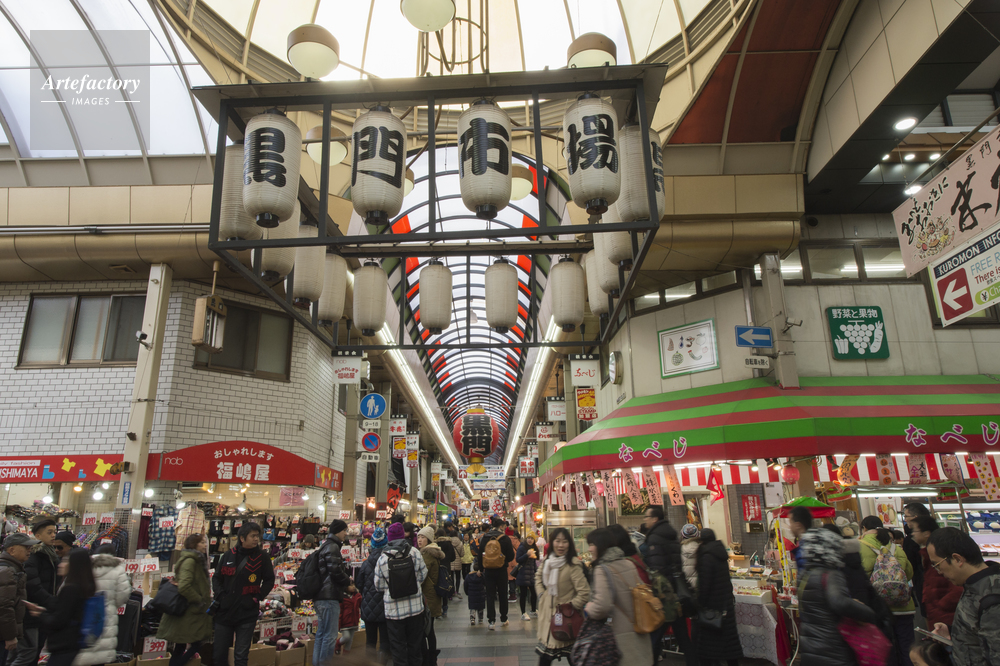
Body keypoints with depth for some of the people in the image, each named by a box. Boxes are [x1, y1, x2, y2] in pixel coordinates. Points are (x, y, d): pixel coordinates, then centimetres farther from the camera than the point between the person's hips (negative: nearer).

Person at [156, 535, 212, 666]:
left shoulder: (196, 560, 14)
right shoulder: (189, 561, -17)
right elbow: (184, 587, -26)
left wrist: (205, 599, 6)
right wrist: (201, 601, -17)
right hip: (189, 612, -10)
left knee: (180, 647, 13)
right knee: (195, 645, -5)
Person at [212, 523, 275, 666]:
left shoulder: (262, 557, -3)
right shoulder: (228, 555, 2)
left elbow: (269, 580, 4)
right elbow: (216, 578, 10)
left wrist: (257, 597, -7)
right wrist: (220, 595, -5)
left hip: (247, 613, -2)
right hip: (224, 611, 3)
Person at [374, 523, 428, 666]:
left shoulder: (382, 558, -9)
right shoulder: (414, 552, -10)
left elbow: (379, 585, -2)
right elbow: (422, 575, 0)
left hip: (393, 610, 0)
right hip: (415, 607, 0)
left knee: (398, 647, 11)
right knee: (414, 644, 16)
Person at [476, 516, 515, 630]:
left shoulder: (484, 538, -2)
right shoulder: (505, 538, -11)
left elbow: (479, 555, 3)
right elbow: (511, 556, -8)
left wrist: (480, 568, 13)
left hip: (488, 570, 2)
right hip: (501, 571, -2)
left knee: (490, 595, 7)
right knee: (503, 595, 13)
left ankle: (491, 621, 4)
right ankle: (503, 619, 24)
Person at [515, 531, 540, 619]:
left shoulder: (534, 548, 15)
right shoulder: (521, 548, -8)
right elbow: (518, 560, -16)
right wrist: (527, 554, -25)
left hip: (532, 575, 7)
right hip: (523, 575, -7)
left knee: (534, 593, 8)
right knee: (524, 594, -2)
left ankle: (534, 611, 25)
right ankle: (523, 613, 7)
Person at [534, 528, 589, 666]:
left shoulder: (573, 565, -21)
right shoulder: (547, 560, 1)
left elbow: (584, 593, -23)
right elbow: (538, 575, 22)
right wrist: (541, 593, 9)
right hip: (547, 615, 6)